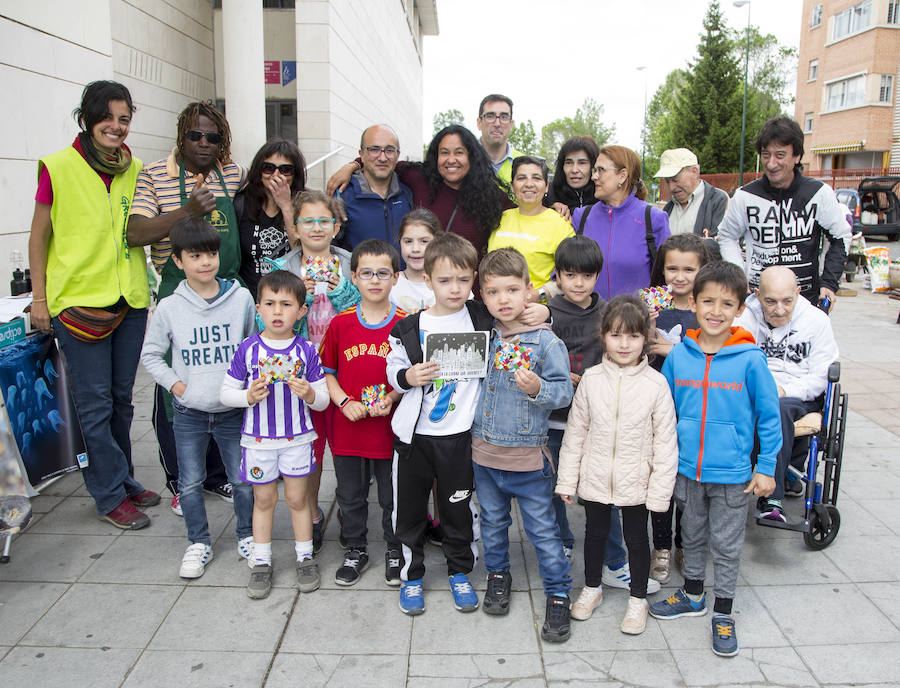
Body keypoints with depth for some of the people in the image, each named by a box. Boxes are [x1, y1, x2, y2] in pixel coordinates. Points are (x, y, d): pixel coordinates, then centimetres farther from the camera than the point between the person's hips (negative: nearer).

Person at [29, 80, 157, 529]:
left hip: (130, 301, 4)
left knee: (122, 397, 14)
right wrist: (39, 297, -2)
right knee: (95, 402, 1)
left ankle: (123, 479, 29)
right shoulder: (58, 168, -6)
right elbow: (39, 236, 0)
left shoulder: (134, 170, 7)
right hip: (78, 301, -4)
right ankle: (111, 495, 14)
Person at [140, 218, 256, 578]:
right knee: (190, 482, 10)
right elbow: (150, 354, 6)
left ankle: (247, 535, 29)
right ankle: (199, 542, 29)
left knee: (243, 479, 8)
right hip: (189, 413, 0)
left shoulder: (241, 298, -4)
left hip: (233, 410, 0)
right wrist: (174, 383, -5)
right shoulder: (169, 307, -5)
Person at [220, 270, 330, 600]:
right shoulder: (248, 349, -7)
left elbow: (323, 401, -2)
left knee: (297, 499, 10)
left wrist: (309, 393, -24)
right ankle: (261, 562, 27)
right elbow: (225, 392, -1)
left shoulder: (306, 350, -7)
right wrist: (249, 396, -20)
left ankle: (305, 558, 27)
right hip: (258, 438, 0)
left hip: (297, 438, 0)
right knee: (264, 500, 12)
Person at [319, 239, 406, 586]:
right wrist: (344, 402, -11)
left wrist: (391, 398, -17)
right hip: (348, 427, 2)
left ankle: (396, 551, 35)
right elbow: (327, 372, 4)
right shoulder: (341, 323, -3)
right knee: (350, 496, 17)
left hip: (390, 426, -1)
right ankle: (355, 550, 37)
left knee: (393, 496, 13)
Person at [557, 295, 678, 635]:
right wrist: (567, 480, 1)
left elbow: (665, 441, -7)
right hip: (595, 479, 2)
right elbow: (575, 432, -1)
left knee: (636, 538, 15)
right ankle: (592, 587, 43)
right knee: (595, 533, 20)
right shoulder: (591, 379, -7)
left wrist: (660, 490, -8)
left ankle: (638, 598, 37)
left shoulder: (656, 384, -12)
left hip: (636, 482, -1)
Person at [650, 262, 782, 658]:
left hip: (732, 473, -3)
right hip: (686, 469, 3)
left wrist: (766, 468, -5)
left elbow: (769, 416, -5)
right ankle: (692, 596, 41)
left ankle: (723, 614, 29)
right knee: (692, 536, 20)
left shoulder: (750, 359, -13)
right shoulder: (678, 355, -4)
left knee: (726, 545, 11)